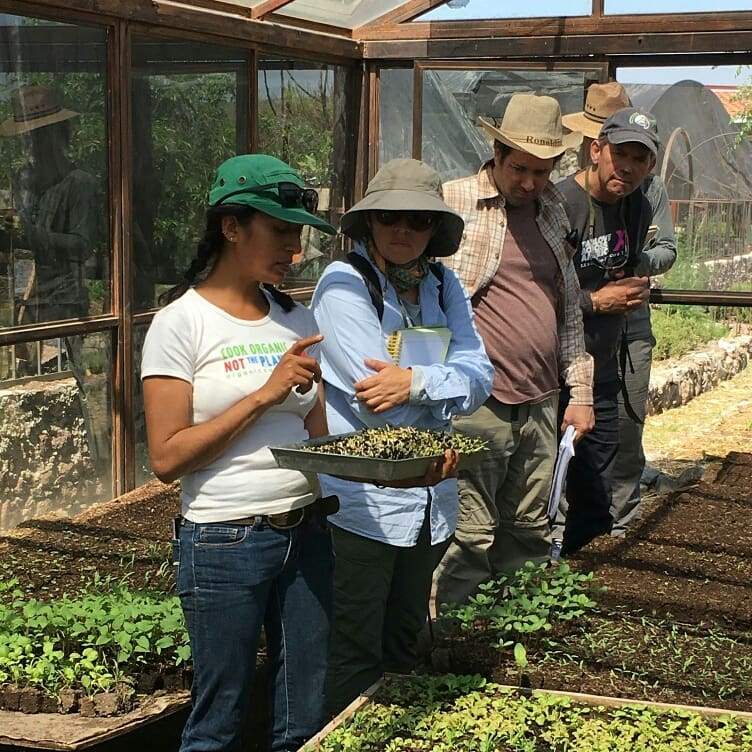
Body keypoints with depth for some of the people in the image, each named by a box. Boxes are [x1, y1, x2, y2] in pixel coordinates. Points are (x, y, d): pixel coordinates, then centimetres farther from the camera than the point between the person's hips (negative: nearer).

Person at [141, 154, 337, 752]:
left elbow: (318, 434, 13)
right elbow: (167, 458, -13)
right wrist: (263, 395, -19)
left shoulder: (298, 320, 9)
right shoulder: (181, 324, -8)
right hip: (224, 542, -5)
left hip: (306, 534, 5)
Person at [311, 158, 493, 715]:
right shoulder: (343, 283, -11)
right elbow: (373, 392, -20)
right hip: (361, 499, -6)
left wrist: (415, 381, -21)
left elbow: (480, 376, -4)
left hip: (427, 498, 7)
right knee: (355, 660, 3)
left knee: (403, 647, 20)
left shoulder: (442, 284, 7)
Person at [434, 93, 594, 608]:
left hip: (541, 404, 6)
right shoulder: (453, 202, -5)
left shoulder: (551, 209, 14)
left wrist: (580, 392, 17)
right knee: (470, 538, -2)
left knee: (531, 533, 13)